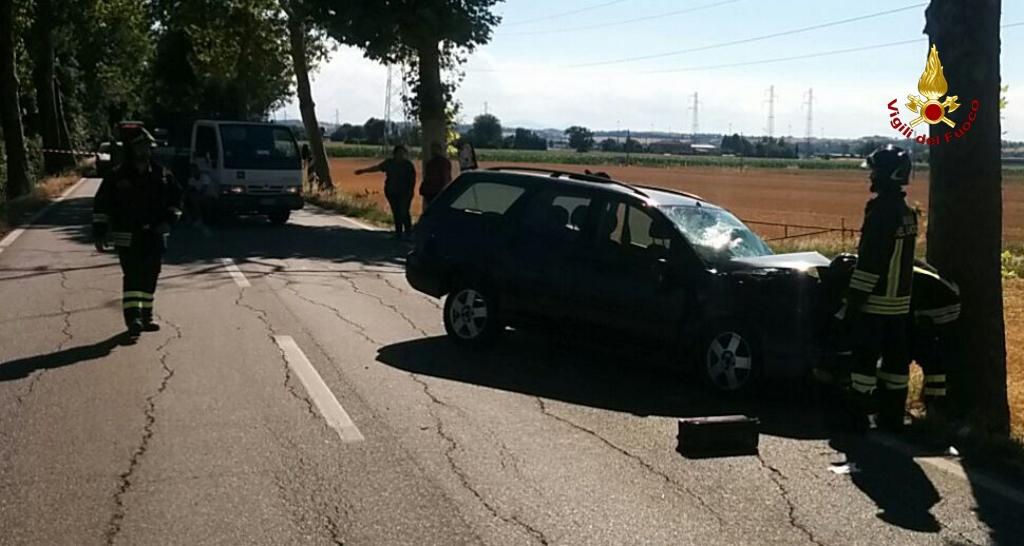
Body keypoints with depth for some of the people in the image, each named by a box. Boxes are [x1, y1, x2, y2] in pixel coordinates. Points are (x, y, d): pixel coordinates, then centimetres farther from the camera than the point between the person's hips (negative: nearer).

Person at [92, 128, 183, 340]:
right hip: (127, 237, -4)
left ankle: (145, 316, 21)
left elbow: (176, 197, 16)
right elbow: (101, 205, 0)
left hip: (154, 236, 4)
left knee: (150, 276, 9)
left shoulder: (161, 175, 7)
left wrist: (169, 219, -1)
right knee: (132, 276, -13)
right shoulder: (118, 177, -2)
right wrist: (99, 234, -5)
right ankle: (133, 318, -16)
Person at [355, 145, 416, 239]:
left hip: (404, 193, -4)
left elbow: (413, 179, -1)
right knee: (396, 213, 5)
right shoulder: (389, 163, 8)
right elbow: (377, 167, 16)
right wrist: (363, 171, 18)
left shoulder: (408, 165, -2)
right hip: (392, 193, 4)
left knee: (404, 213, -11)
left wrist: (410, 191, -9)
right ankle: (398, 233, 12)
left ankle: (408, 232, -2)